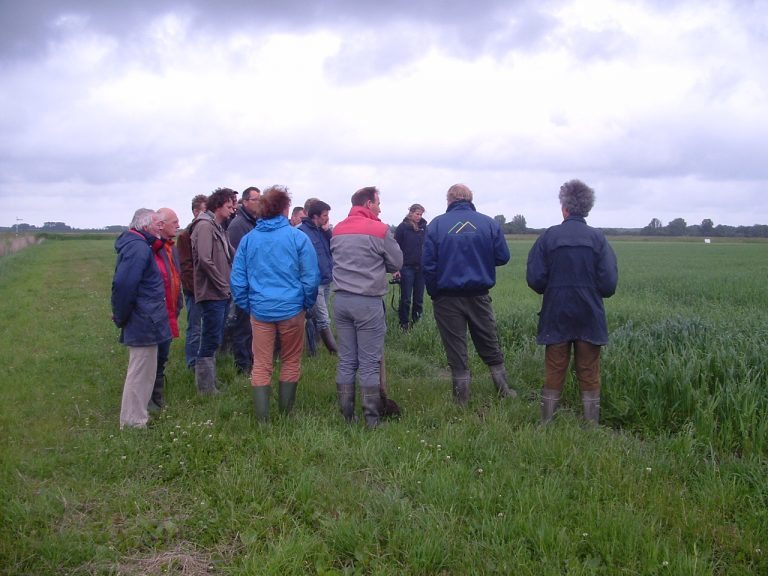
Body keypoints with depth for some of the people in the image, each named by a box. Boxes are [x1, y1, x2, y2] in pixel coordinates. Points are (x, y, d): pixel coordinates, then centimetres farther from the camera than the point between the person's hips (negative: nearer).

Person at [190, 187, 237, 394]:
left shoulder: (218, 227, 18)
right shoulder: (204, 226, -12)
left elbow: (229, 256, 19)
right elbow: (204, 260, -21)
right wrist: (223, 286, -15)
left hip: (222, 294, 10)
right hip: (212, 293, -10)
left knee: (214, 340, 15)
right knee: (210, 341, -5)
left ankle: (210, 383, 25)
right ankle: (206, 389, 2)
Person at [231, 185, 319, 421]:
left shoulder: (248, 239, 2)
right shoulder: (298, 237, -6)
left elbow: (237, 279, 3)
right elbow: (311, 277, -5)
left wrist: (246, 305, 13)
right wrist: (307, 304, 8)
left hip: (260, 311, 2)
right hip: (292, 309, -2)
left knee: (261, 365, 8)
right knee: (290, 362, 13)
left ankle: (262, 418, 7)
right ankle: (285, 414, 23)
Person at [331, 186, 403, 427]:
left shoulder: (337, 230, 7)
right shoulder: (380, 230, -9)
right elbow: (397, 264, 0)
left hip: (341, 299, 5)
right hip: (368, 302, -5)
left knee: (346, 361, 11)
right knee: (370, 364, 2)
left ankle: (346, 416, 17)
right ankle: (371, 419, 7)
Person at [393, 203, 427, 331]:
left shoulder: (424, 228, 6)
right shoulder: (402, 227, -4)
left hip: (421, 268, 3)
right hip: (407, 267, -3)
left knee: (419, 298, 8)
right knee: (406, 298, 3)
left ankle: (416, 321, 20)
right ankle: (404, 324, 13)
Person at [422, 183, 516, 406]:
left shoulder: (436, 224, -6)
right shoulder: (489, 223, -2)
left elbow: (428, 264, -10)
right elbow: (503, 257, -1)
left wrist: (433, 294, 1)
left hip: (447, 298, -1)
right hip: (479, 296, 2)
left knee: (456, 351, 8)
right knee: (490, 347, 17)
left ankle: (461, 400, 14)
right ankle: (504, 391, 25)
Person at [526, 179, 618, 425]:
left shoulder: (548, 237, -7)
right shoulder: (598, 238, -6)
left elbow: (535, 278, -9)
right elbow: (609, 283, -9)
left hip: (556, 316, 0)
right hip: (590, 318, 0)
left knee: (554, 372, 10)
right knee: (589, 374, 9)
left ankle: (546, 423, 15)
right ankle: (592, 424, 14)